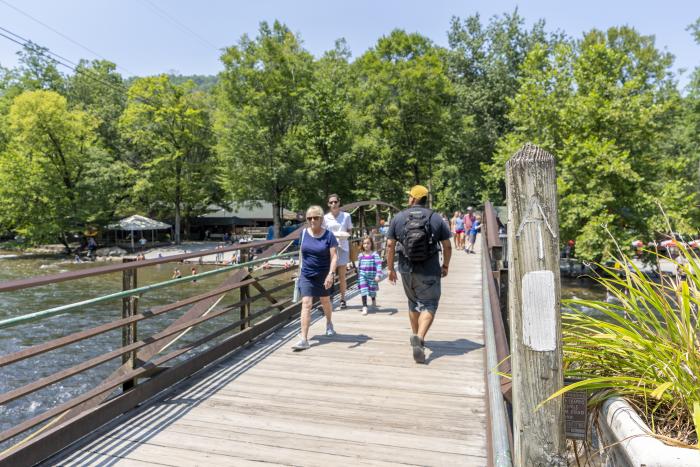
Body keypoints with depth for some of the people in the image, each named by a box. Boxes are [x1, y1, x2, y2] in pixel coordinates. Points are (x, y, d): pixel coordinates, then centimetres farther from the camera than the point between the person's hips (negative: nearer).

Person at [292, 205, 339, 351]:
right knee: (306, 304, -10)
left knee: (325, 301, 20)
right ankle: (304, 339, -11)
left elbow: (334, 256, -16)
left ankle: (329, 323, 50)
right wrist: (300, 269, 16)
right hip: (306, 275, 1)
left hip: (323, 275, -1)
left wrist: (331, 274, -27)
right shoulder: (303, 233, -2)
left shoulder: (328, 235, -12)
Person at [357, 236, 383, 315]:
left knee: (372, 291, 11)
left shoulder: (375, 254, -9)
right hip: (362, 276, 2)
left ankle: (374, 302, 43)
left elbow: (379, 265, -14)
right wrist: (358, 276, 17)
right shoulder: (360, 255, 3)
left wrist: (378, 275, -24)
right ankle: (364, 307, -4)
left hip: (372, 275, -2)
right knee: (363, 291, -9)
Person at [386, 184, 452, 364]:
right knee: (428, 305, 3)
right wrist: (445, 265, 15)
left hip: (406, 270, 2)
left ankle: (415, 336, 31)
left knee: (413, 302, 20)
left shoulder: (398, 218, 0)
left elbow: (390, 245, -1)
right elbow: (447, 246, 1)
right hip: (430, 271, -2)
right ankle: (419, 338, -17)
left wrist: (390, 268, 8)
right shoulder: (436, 218, -1)